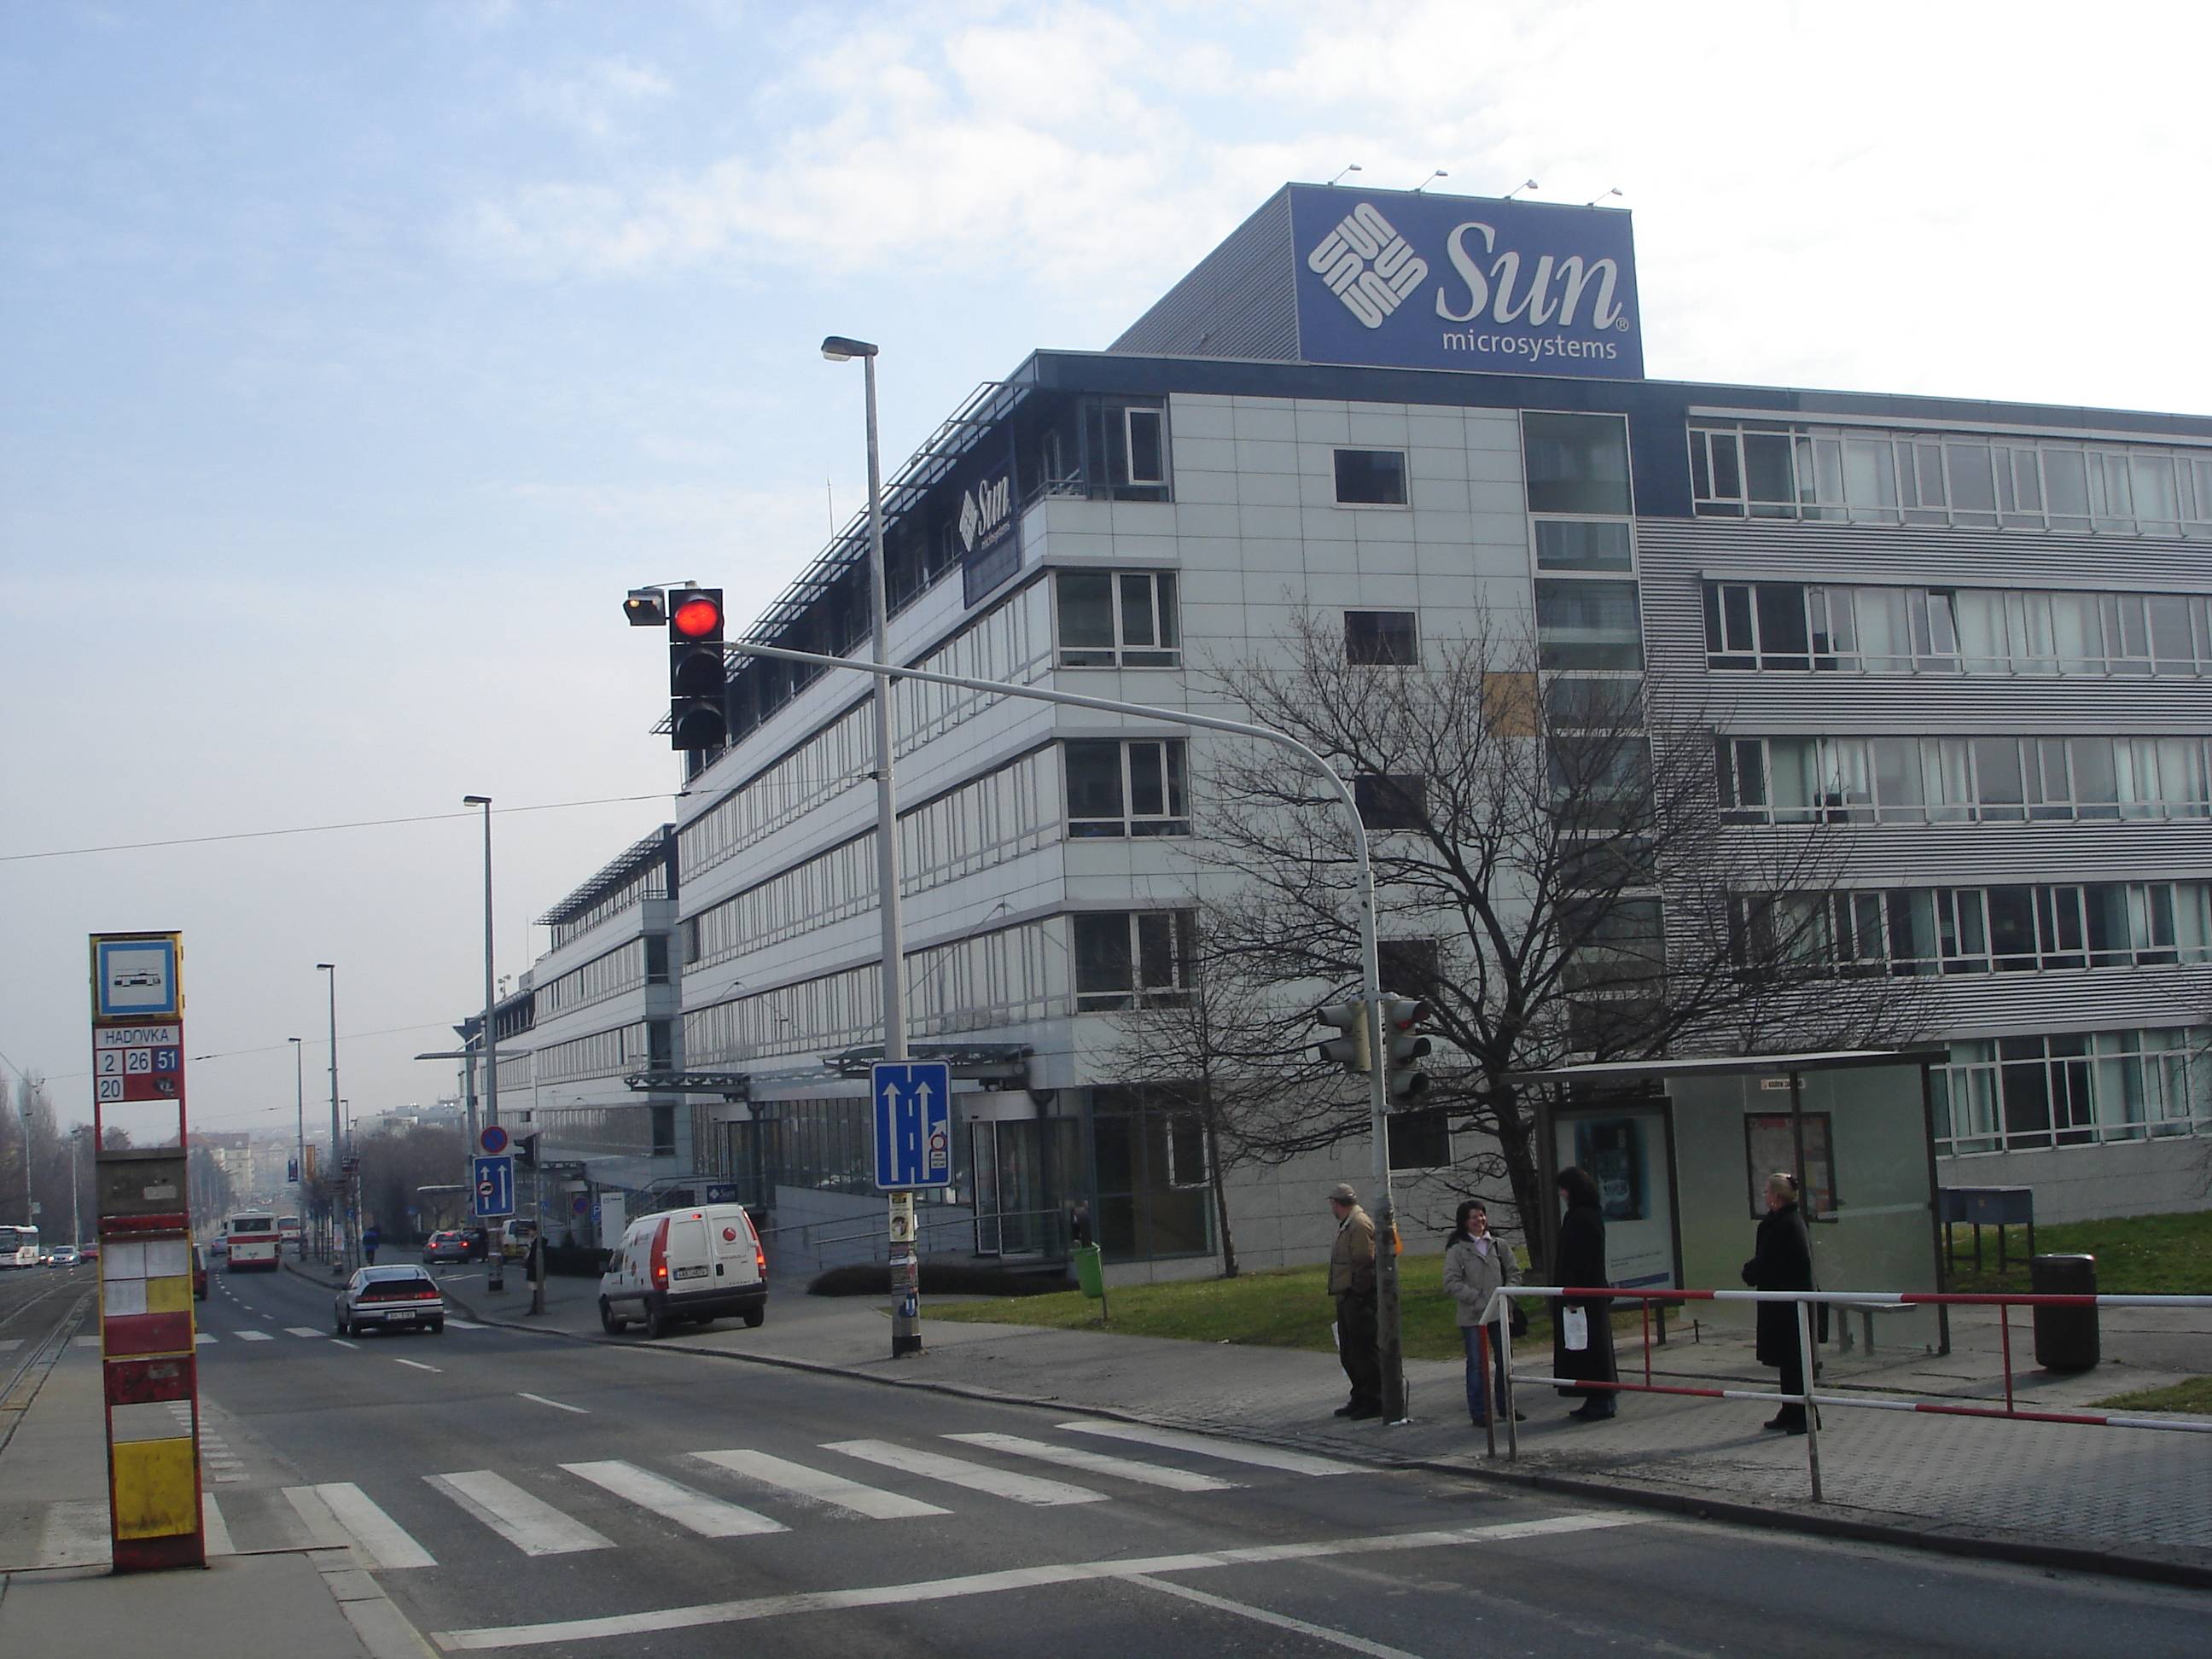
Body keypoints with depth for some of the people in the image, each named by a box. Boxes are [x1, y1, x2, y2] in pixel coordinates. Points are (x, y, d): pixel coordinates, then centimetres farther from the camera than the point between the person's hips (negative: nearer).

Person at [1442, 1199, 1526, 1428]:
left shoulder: (1499, 1245, 8)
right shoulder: (1457, 1249, -5)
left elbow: (1514, 1273, 11)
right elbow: (1451, 1283, -10)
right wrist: (1477, 1298, -16)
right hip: (1472, 1316, -4)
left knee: (1504, 1361, 12)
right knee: (1476, 1364, -1)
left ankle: (1506, 1406, 25)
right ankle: (1479, 1412, 5)